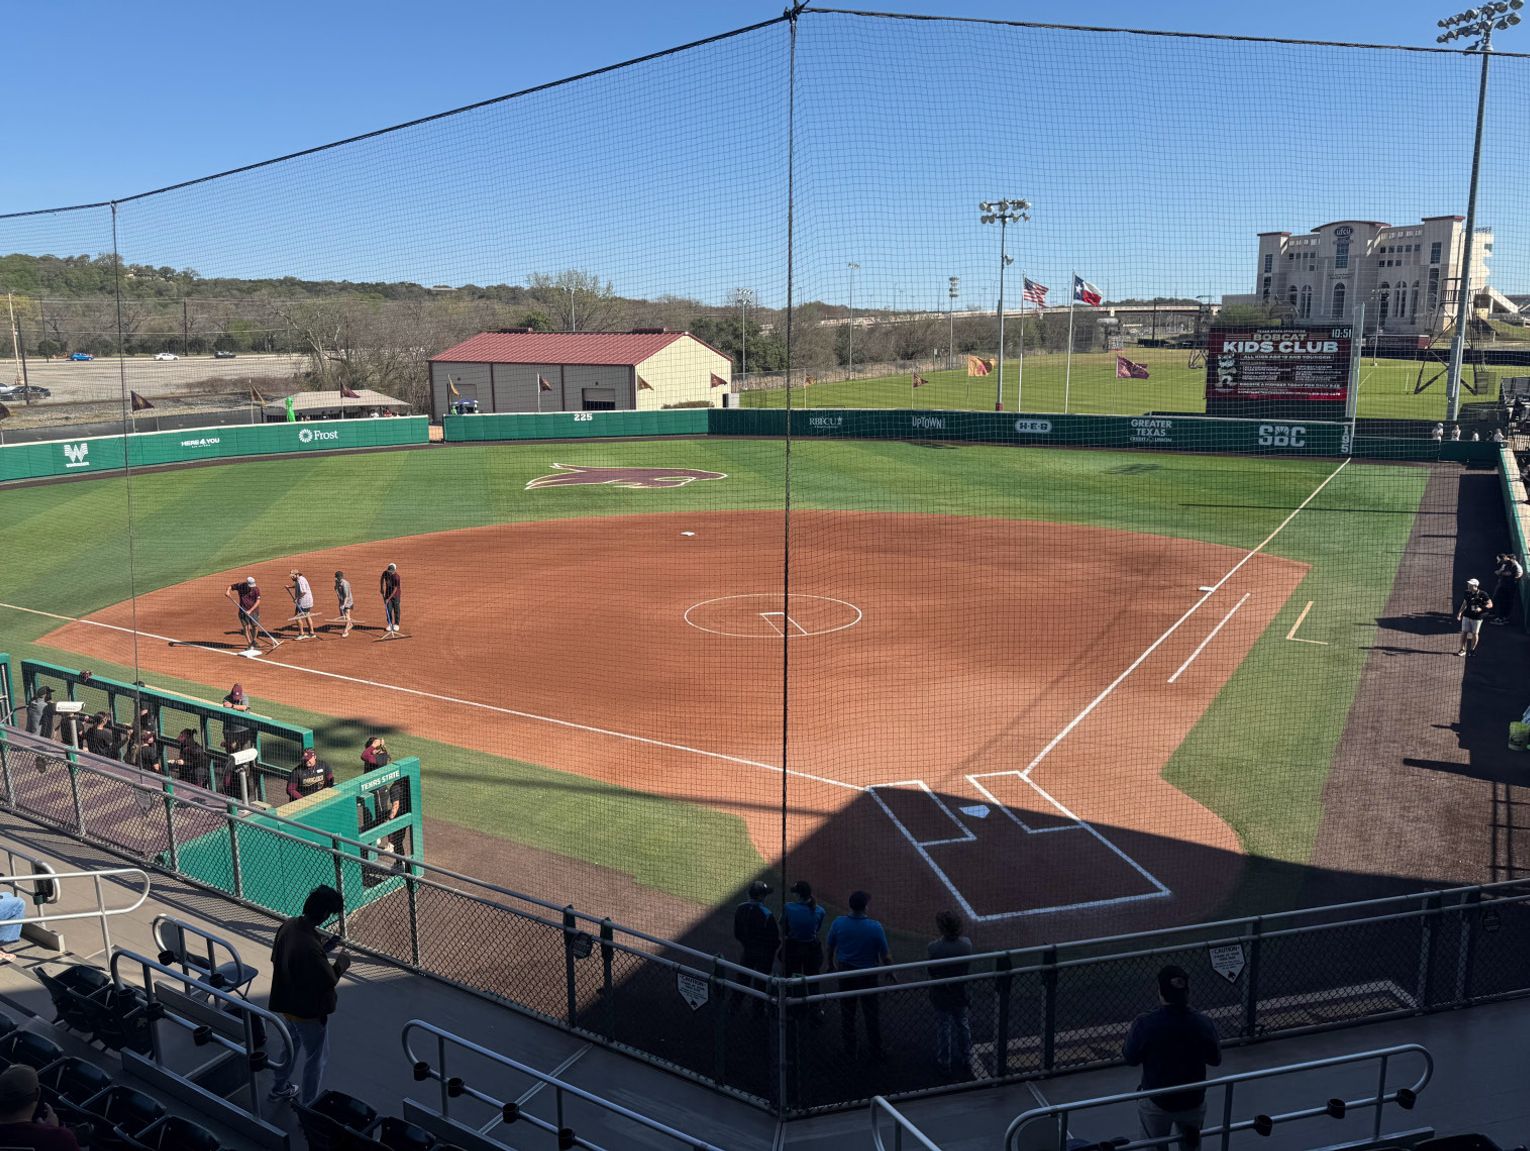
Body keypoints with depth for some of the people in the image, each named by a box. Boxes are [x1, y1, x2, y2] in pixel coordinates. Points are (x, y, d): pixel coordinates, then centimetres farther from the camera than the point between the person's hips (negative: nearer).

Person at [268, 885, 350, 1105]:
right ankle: (307, 1106, 30)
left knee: (292, 1046, 32)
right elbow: (328, 981, -26)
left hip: (287, 1003, 8)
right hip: (309, 1011, -8)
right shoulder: (310, 947, -38)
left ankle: (280, 1089, 51)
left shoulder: (287, 926, -13)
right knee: (315, 1059, 15)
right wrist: (341, 964, -6)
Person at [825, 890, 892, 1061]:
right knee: (872, 1015, 13)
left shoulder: (838, 923, -13)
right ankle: (876, 1053, 22)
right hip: (868, 975, -2)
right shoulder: (875, 927, -19)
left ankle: (850, 1051, 27)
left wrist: (831, 965, 18)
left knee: (847, 1013, 17)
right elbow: (885, 955, -11)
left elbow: (830, 948, 1)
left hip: (845, 973, 2)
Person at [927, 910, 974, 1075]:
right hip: (962, 994, 3)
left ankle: (946, 1063, 31)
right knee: (963, 1025, 23)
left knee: (944, 1027, 17)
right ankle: (966, 1060, 40)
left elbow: (930, 971, -17)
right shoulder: (967, 944, -19)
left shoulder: (934, 948, -29)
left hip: (941, 996, -3)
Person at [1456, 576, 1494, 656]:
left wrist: (1481, 608, -25)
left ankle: (1472, 649, 23)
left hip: (1477, 617, -4)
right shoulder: (1467, 593, 1)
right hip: (1466, 616, 4)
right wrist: (1460, 612, 11)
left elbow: (1490, 604, -12)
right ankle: (1462, 649, 12)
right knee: (1464, 632, 3)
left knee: (1475, 633, 8)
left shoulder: (1483, 594, -14)